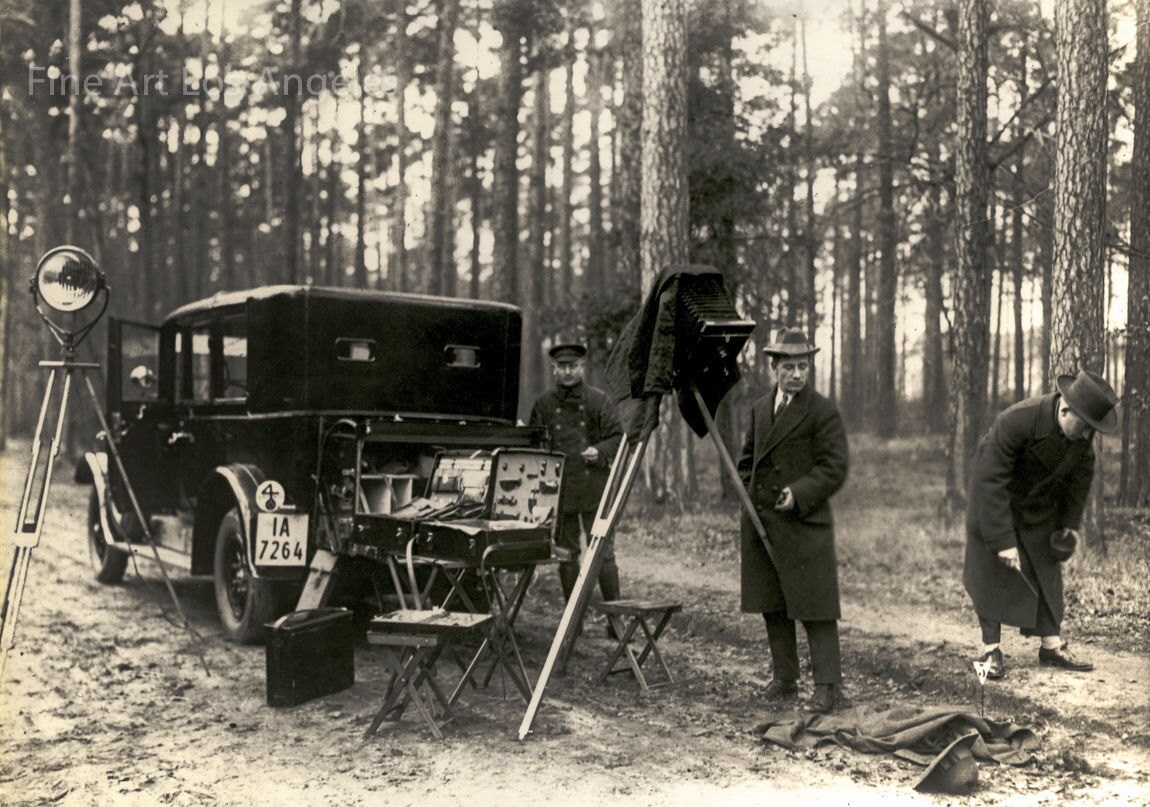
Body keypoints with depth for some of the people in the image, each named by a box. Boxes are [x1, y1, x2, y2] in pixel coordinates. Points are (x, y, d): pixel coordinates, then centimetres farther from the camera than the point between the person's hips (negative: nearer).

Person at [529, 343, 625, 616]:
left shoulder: (599, 400, 2)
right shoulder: (543, 404, 7)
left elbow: (617, 437, 4)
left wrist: (599, 452, -16)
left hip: (593, 487, -2)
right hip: (558, 489, 2)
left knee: (603, 552, -3)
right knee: (566, 554, 9)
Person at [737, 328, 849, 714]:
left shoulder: (823, 412, -6)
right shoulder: (760, 408, 13)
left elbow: (835, 468, -10)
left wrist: (798, 494, -21)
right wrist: (747, 491, 8)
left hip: (803, 525, -6)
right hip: (760, 524, 6)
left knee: (814, 606, -4)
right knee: (772, 606, 12)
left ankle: (828, 683, 3)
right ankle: (784, 678, 22)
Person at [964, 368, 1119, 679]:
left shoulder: (1082, 430, -19)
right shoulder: (1014, 422, -39)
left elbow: (1082, 473, 1)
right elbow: (990, 482, -35)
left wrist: (1070, 522, 3)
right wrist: (1002, 540, -34)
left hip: (1041, 504, 5)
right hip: (996, 499, -5)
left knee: (1046, 567, 5)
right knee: (993, 570, -5)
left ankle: (1051, 645, 13)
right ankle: (991, 650, 2)